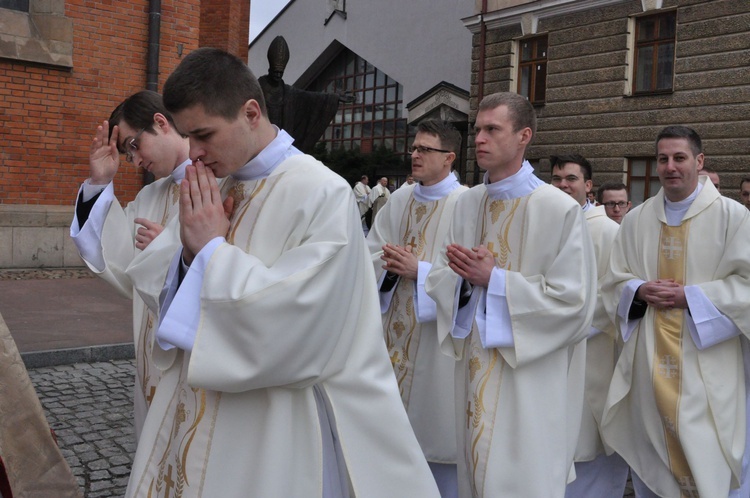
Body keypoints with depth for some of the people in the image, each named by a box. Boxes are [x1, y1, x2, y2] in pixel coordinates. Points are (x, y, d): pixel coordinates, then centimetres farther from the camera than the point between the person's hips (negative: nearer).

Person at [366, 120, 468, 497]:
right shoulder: (400, 200, 9)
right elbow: (371, 254, 7)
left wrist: (418, 270, -21)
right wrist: (388, 264, -13)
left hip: (435, 335, -6)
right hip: (395, 328, 6)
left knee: (435, 423, 5)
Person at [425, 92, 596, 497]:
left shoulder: (559, 209, -12)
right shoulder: (467, 204, 7)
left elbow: (574, 302, -16)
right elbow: (442, 278, 10)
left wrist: (495, 278, -16)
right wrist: (464, 277, -13)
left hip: (528, 385, -5)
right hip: (474, 374, 6)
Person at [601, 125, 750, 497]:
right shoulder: (635, 220, 8)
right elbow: (614, 282, 10)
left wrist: (690, 296, -15)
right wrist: (639, 291, -10)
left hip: (705, 364, -3)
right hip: (648, 361, 3)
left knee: (708, 459, 2)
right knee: (648, 460, 12)